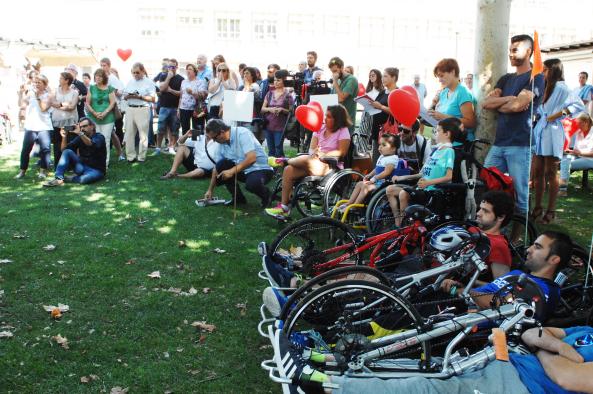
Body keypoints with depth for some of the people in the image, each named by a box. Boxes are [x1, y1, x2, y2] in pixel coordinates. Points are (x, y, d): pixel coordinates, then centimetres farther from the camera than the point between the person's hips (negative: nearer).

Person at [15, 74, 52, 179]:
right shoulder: (30, 93, 11)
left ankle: (43, 171, 3)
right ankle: (22, 171, 11)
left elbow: (43, 108, -13)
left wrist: (38, 97, -10)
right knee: (25, 149, 2)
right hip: (30, 126, 2)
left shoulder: (48, 96, 3)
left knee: (45, 149, -8)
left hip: (44, 127, -2)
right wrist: (24, 92, -4)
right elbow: (23, 105, 2)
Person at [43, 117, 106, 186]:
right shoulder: (80, 138, 7)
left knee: (84, 179, -38)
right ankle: (59, 178, -24)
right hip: (82, 167, 5)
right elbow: (64, 150, 0)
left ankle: (67, 179, -11)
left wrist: (80, 133, -44)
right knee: (67, 152, -15)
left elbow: (92, 145, -31)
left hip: (96, 170, -5)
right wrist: (64, 137, -17)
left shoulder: (99, 137, -7)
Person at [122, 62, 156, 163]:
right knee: (129, 133, 3)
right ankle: (130, 156, 10)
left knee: (143, 134, 0)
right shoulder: (130, 82, 15)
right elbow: (124, 97, 17)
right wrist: (128, 96, -6)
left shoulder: (148, 82, 0)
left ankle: (141, 157, 8)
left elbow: (152, 99, -6)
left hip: (143, 109, -5)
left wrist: (140, 97, -16)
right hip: (130, 109, 5)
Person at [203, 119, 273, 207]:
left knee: (252, 184, -38)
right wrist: (210, 190, 7)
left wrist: (232, 171, -28)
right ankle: (238, 197, 1)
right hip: (243, 170, 7)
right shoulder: (222, 143, 1)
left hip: (261, 169, -7)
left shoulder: (242, 133, -19)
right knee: (221, 165, -14)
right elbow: (217, 168, 8)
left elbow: (252, 158, -28)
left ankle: (265, 195, -1)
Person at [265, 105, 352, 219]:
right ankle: (284, 207, -15)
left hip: (332, 167, -6)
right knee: (288, 170, -17)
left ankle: (285, 161, -1)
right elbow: (311, 149, 7)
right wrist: (314, 153, -17)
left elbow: (342, 152, -13)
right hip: (314, 164, 6)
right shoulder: (320, 129, 14)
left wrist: (323, 154, -21)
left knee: (306, 159, -34)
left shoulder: (343, 131, -2)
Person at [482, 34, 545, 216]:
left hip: (520, 145, -6)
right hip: (498, 143, 7)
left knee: (521, 195, -3)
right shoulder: (505, 79, 20)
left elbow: (517, 105, -15)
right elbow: (485, 103, 7)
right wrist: (509, 99, -6)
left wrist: (497, 104, 3)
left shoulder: (535, 78, 0)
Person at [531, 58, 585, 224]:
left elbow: (579, 105, -15)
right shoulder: (544, 88, 19)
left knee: (550, 173, -3)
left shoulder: (560, 87, -6)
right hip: (539, 132, 7)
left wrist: (558, 114, -17)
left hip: (552, 133, -7)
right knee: (537, 172, 6)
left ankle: (551, 211, 4)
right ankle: (537, 208, 13)